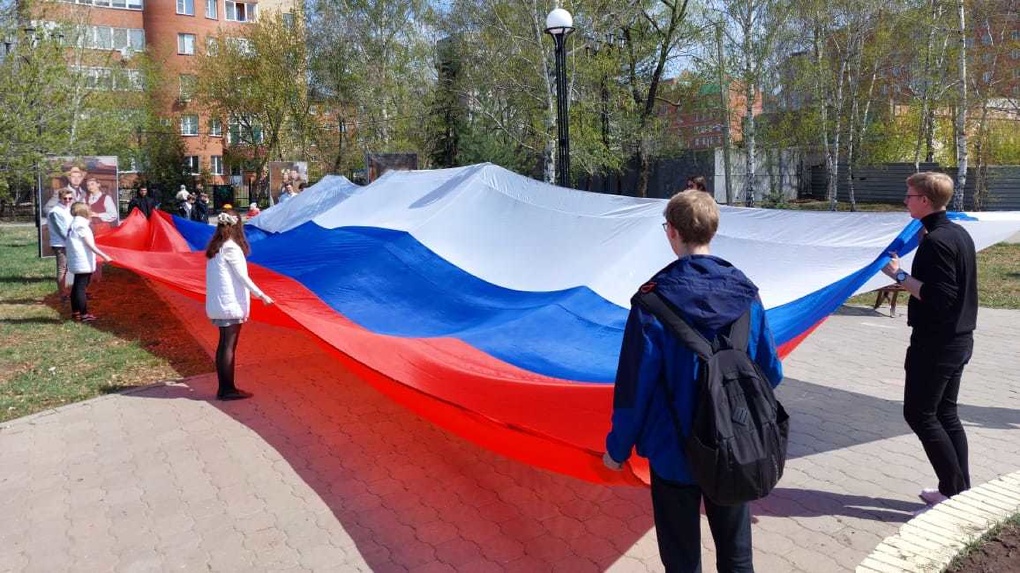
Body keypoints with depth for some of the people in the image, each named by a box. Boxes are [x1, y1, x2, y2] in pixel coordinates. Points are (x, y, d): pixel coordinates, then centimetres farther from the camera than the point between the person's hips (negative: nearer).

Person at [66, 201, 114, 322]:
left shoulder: (73, 224, 14)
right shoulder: (81, 225, -13)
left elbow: (80, 243, 16)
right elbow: (90, 245, -17)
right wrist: (104, 256, -19)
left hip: (76, 262, 10)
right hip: (84, 262, -10)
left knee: (77, 286, 15)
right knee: (81, 287, -7)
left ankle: (75, 312, 22)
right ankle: (84, 314, -5)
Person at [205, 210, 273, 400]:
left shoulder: (215, 248, 12)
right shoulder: (231, 247, -12)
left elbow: (218, 276, 13)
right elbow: (242, 276, -13)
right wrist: (261, 295, -8)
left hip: (217, 303, 8)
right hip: (231, 303, -8)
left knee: (224, 345, 11)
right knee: (229, 346, -4)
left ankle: (223, 388, 15)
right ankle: (228, 389, 0)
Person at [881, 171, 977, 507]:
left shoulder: (936, 241, -20)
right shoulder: (960, 233, 10)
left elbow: (937, 297, -24)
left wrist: (900, 276, -18)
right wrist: (909, 275, 14)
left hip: (936, 343, -10)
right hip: (959, 339, 10)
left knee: (919, 414, 0)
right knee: (945, 413, 16)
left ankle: (955, 491, 4)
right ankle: (961, 489, 21)